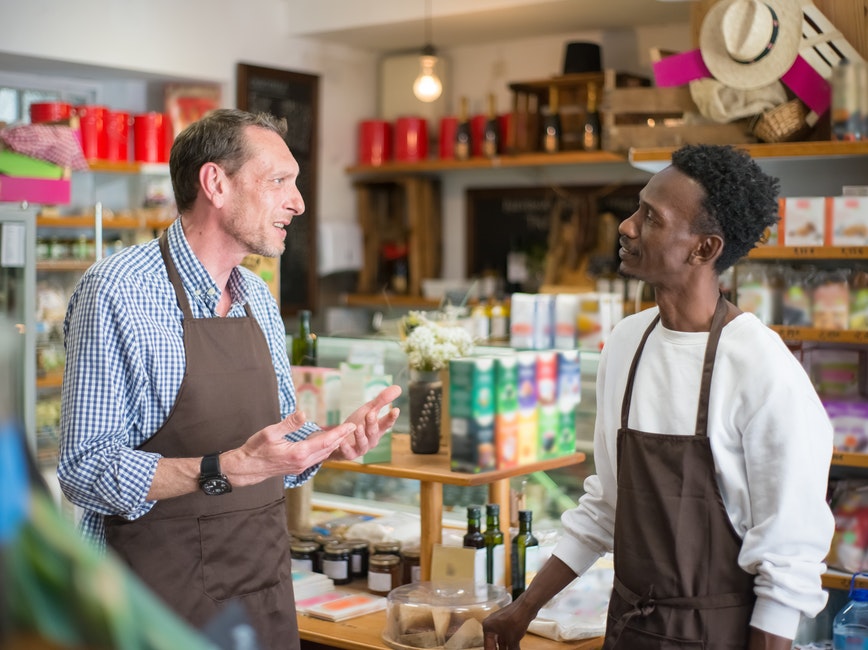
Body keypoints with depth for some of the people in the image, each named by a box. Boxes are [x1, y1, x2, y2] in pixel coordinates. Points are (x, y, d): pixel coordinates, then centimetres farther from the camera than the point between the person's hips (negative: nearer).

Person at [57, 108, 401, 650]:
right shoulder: (117, 290, -14)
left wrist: (335, 443, -4)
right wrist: (222, 471, -30)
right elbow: (88, 470, -19)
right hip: (164, 592, -6)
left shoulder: (260, 299, 9)